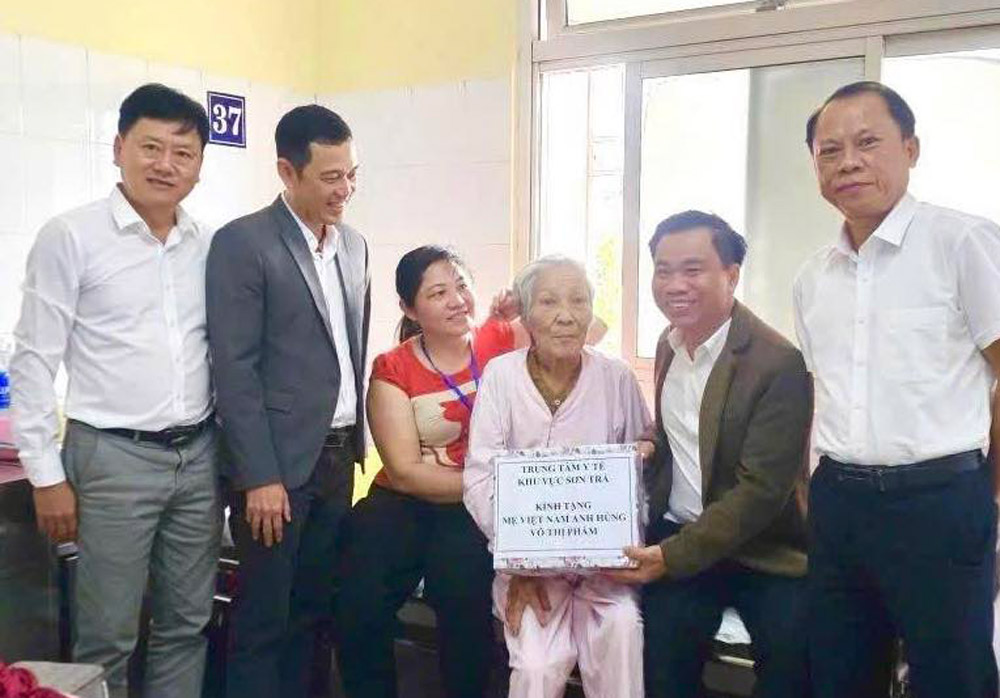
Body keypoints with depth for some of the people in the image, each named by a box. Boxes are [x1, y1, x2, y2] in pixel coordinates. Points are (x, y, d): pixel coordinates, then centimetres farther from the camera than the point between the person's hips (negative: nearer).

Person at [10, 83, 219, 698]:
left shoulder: (208, 246, 7)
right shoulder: (70, 237, -6)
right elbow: (35, 361, -6)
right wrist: (47, 476, -8)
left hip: (198, 457, 5)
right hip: (114, 458, -4)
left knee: (187, 626, 14)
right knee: (107, 639, 4)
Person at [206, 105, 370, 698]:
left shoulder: (355, 245, 11)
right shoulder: (242, 242, -10)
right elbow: (234, 369, -13)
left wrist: (357, 443, 15)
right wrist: (260, 476, -16)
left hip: (338, 456, 6)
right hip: (279, 460, -6)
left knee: (312, 610, 15)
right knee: (264, 619, 4)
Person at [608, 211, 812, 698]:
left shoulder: (779, 364, -20)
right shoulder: (668, 345, 4)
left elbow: (761, 488, -22)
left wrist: (672, 556, -23)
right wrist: (656, 544, 5)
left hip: (764, 551, -5)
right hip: (673, 542, 6)